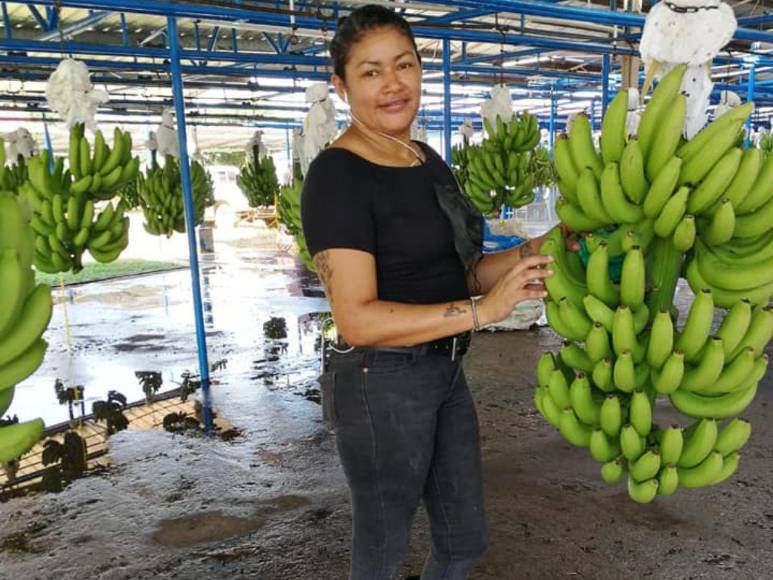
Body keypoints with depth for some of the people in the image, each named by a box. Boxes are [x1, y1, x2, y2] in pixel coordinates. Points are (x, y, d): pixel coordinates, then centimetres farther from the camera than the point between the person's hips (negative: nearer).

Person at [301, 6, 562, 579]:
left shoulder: (430, 161, 9)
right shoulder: (337, 175, -17)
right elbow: (357, 319, -24)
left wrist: (526, 255, -5)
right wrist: (483, 309, -26)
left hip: (446, 371, 8)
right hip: (382, 384, -8)